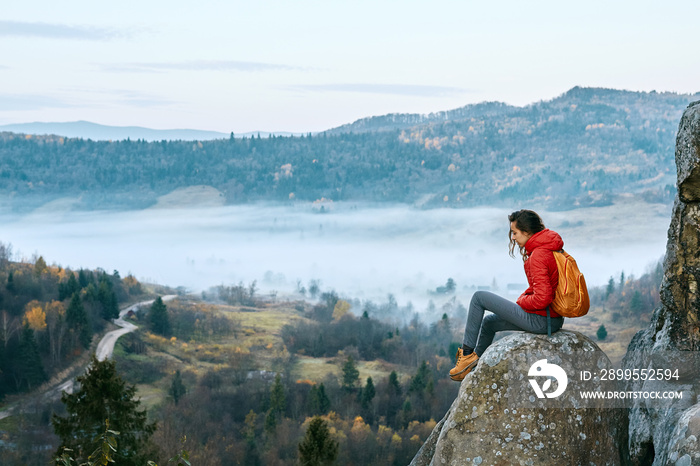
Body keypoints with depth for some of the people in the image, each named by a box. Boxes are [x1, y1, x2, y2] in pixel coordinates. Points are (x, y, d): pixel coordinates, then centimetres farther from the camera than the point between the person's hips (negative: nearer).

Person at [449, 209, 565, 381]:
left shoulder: (538, 255, -21)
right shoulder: (551, 248, 9)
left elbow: (542, 298, -27)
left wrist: (521, 302, -9)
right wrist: (524, 298, 10)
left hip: (539, 320, -10)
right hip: (554, 320, 10)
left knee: (479, 297, 0)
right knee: (489, 322, 27)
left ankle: (467, 352, 6)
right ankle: (474, 366, 37)